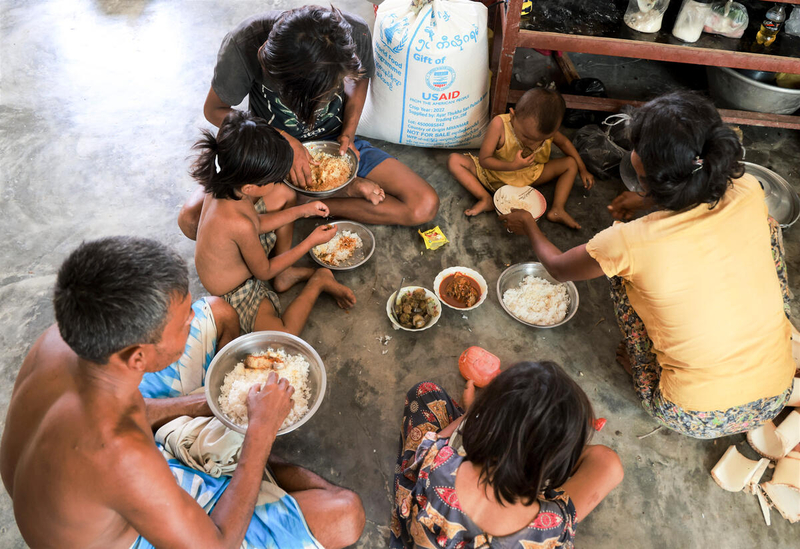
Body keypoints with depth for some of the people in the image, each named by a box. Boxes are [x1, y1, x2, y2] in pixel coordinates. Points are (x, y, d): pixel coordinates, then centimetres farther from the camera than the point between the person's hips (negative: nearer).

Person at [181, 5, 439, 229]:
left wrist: (348, 133, -13)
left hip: (335, 142, 1)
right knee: (192, 219, -24)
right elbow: (214, 110, -13)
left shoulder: (354, 32, -24)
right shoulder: (243, 45, -30)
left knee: (425, 205, -18)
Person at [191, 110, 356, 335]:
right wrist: (311, 241, -17)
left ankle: (285, 273, 12)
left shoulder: (222, 187, -17)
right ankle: (319, 280, -5)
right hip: (235, 292, -8)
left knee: (284, 194, 7)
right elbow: (264, 272, -22)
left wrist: (300, 211, -2)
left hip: (242, 254, 8)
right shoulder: (239, 224, -41)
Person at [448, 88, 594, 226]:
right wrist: (512, 166, -40)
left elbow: (564, 142, 4)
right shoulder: (499, 125, -31)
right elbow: (483, 159, -27)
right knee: (454, 160, -21)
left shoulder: (547, 129, -19)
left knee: (571, 163, -9)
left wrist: (582, 169, 7)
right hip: (495, 175, -2)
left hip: (530, 177, 3)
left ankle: (557, 209, -19)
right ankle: (486, 199, -27)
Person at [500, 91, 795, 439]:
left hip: (696, 419, -3)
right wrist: (648, 200, 22)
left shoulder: (630, 242, -24)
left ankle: (645, 376, 19)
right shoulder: (748, 193, -14)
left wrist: (528, 227, 19)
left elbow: (557, 267, -1)